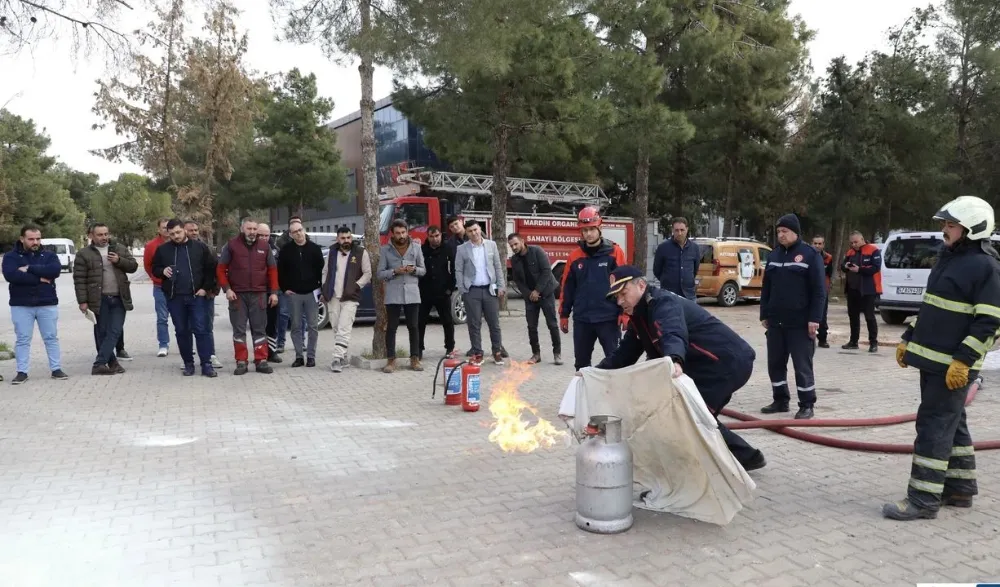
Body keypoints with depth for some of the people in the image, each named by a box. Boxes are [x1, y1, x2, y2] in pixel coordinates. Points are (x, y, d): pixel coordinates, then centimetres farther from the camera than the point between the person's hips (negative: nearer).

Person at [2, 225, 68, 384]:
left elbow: (55, 270, -15)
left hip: (47, 303, 1)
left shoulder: (49, 255, 6)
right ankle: (22, 372, 9)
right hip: (21, 305, -1)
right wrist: (39, 278, -16)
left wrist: (29, 269, -17)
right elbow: (11, 275, -17)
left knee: (51, 338, 5)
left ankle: (56, 369, 11)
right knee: (22, 340, 3)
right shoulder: (11, 256, 2)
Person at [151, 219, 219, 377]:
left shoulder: (200, 247, 2)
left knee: (201, 330, -4)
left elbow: (211, 268, 5)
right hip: (174, 298, 2)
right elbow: (154, 269, 15)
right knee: (182, 332, 8)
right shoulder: (163, 249, 5)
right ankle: (188, 363, 17)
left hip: (196, 296, -2)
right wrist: (162, 271, -9)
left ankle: (206, 364, -1)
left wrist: (205, 288, -3)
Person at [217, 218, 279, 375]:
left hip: (259, 294, 1)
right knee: (239, 330, 3)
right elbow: (221, 269, 1)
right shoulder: (231, 245, 2)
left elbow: (272, 270, 7)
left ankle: (261, 361, 9)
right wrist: (227, 289, -10)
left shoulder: (264, 246, 7)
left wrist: (274, 292, 0)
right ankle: (241, 362, 9)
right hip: (237, 294, -1)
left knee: (259, 329, 5)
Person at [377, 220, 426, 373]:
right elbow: (380, 273, 1)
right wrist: (394, 271, -15)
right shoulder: (386, 250, 2)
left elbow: (423, 270, 10)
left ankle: (415, 359, 14)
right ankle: (391, 360, 7)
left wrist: (414, 269, -12)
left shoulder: (416, 247, 7)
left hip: (412, 293, 1)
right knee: (391, 327, 1)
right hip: (393, 295, -1)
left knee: (413, 327, 5)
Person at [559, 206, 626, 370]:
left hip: (608, 318, -3)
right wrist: (564, 314, 10)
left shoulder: (614, 252, -3)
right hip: (582, 320, 3)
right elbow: (567, 287, 10)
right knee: (581, 363, 13)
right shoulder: (575, 256, 6)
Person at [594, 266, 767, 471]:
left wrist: (674, 360, -64)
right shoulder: (640, 315, 10)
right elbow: (625, 352, 13)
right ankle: (746, 456, 35)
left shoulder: (663, 303, -21)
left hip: (730, 361, -11)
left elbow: (674, 335, -43)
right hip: (708, 366, 11)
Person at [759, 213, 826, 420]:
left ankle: (806, 405, 8)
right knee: (775, 363, 10)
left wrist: (814, 319, -14)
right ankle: (780, 400, 23)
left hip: (800, 323, -6)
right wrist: (764, 315, 12)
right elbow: (766, 288, 16)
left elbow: (819, 290, -9)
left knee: (802, 365, -1)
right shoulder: (774, 255, 12)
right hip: (775, 321, 6)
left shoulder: (810, 254, -5)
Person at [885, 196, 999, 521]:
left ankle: (923, 499, -1)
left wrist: (963, 361, -22)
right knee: (951, 424, 17)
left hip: (953, 364, -9)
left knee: (934, 427, -7)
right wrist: (908, 339, 19)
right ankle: (960, 488, 29)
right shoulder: (948, 258, 14)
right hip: (931, 359, 9)